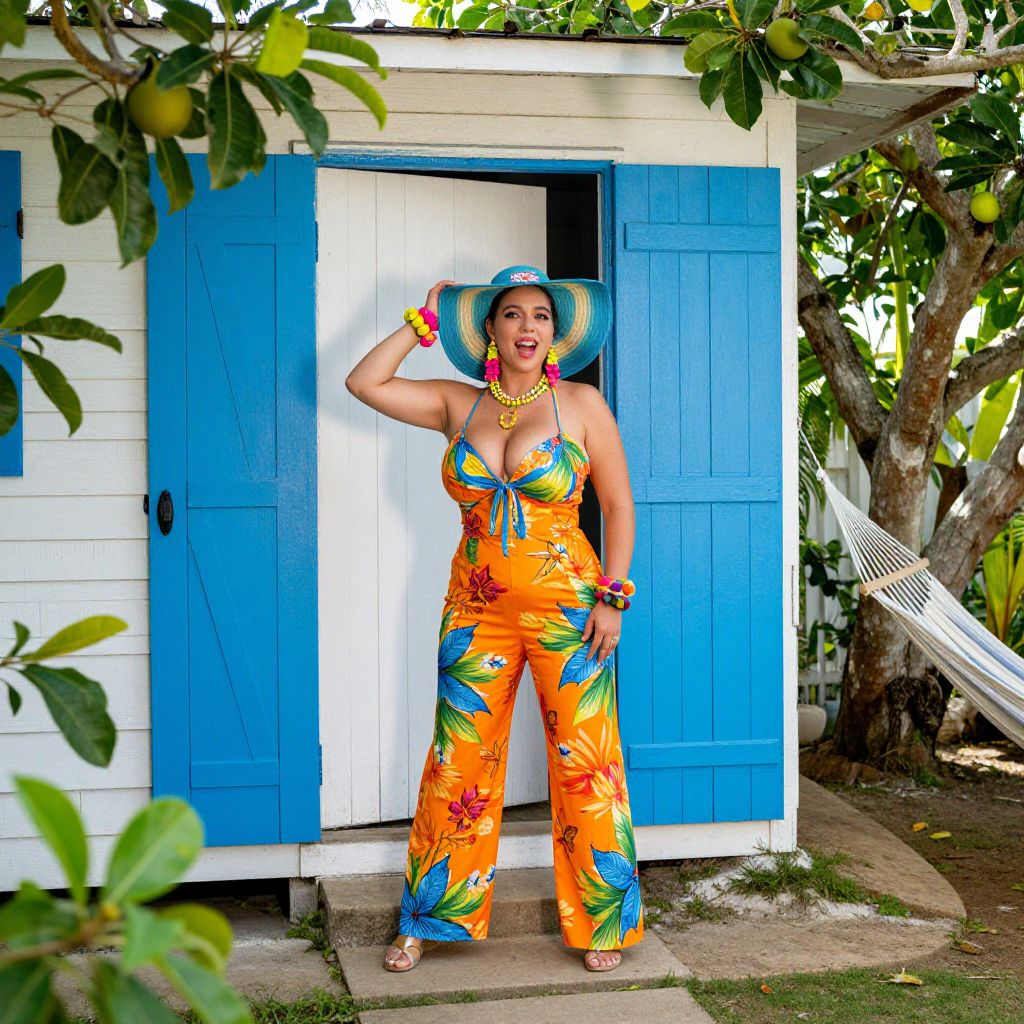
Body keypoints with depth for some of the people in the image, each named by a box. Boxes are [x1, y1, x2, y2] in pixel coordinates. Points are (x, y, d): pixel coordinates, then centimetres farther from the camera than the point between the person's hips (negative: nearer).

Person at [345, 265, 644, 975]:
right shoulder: (459, 405, 7)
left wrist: (613, 597, -7)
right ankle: (429, 920, 18)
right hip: (477, 610, 3)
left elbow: (619, 506, 1)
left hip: (567, 608, -2)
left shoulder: (581, 404, -1)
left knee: (585, 763, 1)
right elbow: (365, 383, 2)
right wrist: (425, 322, 3)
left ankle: (603, 923, 15)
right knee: (459, 762, 6)